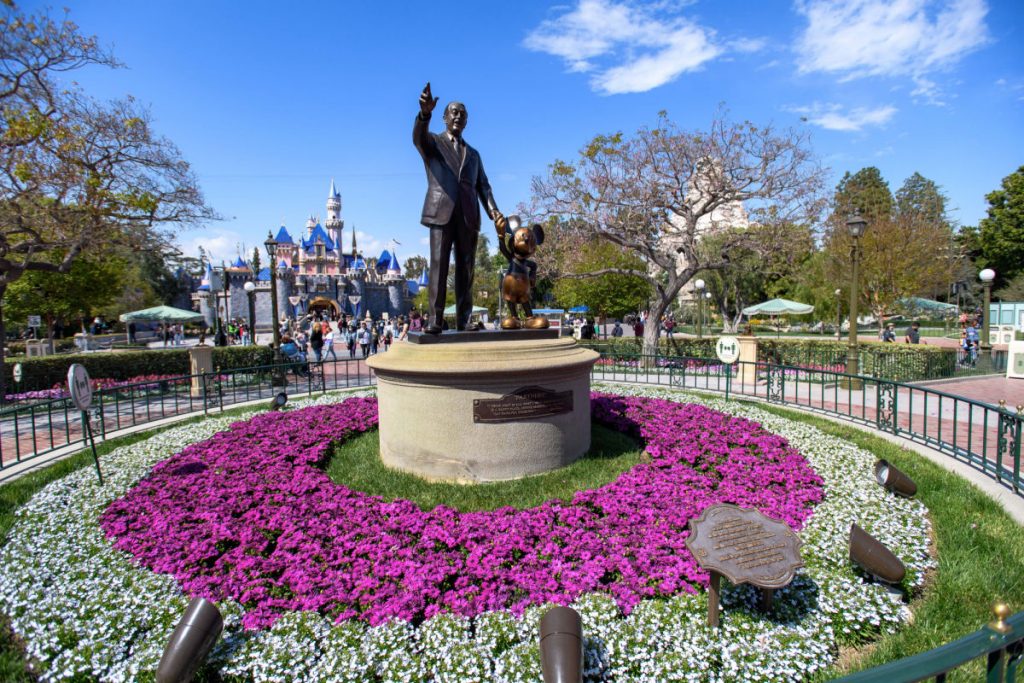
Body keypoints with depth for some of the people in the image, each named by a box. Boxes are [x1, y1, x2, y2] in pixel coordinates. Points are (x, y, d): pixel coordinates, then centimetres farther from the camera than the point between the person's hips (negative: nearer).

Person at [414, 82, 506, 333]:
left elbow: (483, 186, 16)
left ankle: (463, 320, -1)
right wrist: (425, 112, -33)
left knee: (466, 268, -2)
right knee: (438, 265, -11)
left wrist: (493, 211, -4)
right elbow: (418, 135, -11)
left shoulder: (473, 154, 27)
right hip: (442, 212, -3)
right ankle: (435, 320, -13)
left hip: (468, 215, 4)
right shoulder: (432, 142, 15)